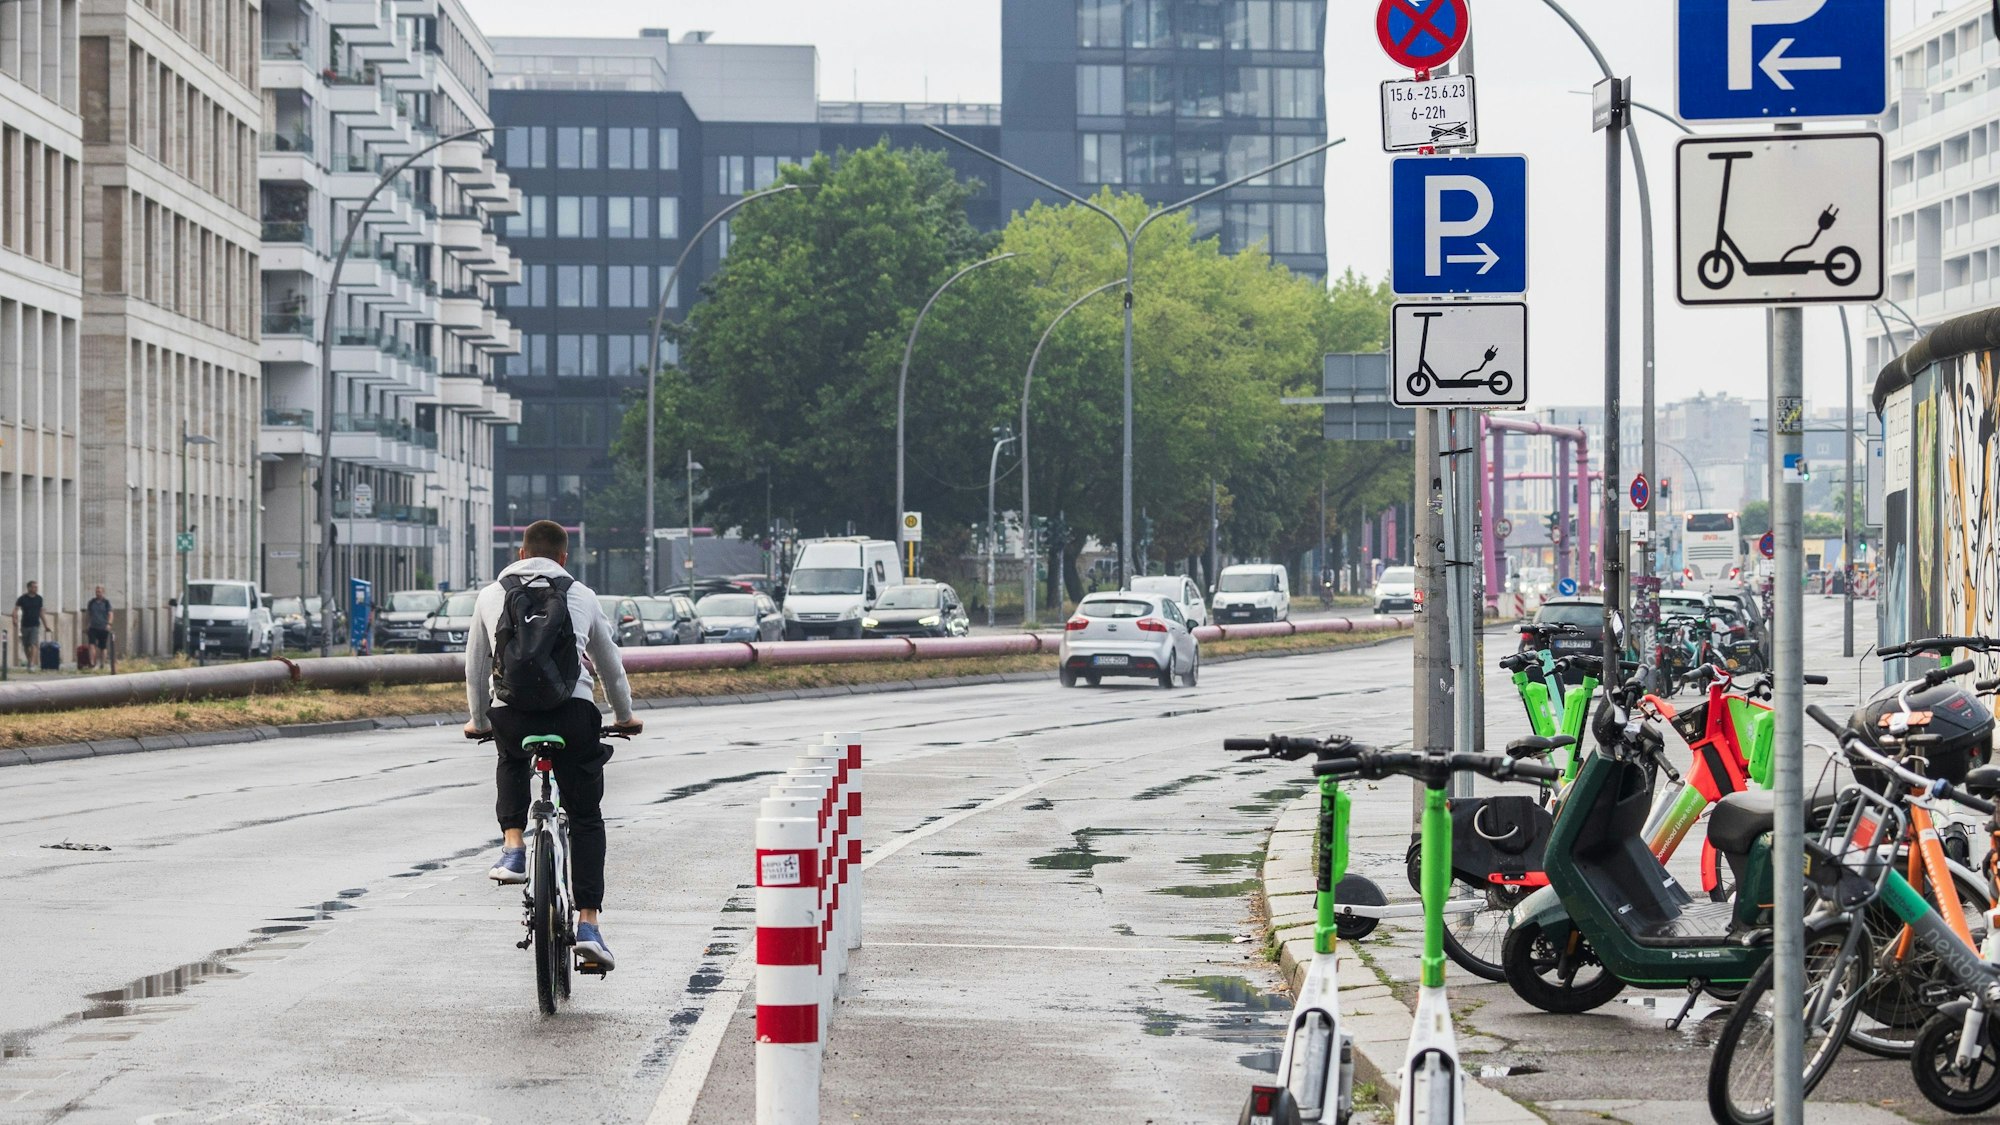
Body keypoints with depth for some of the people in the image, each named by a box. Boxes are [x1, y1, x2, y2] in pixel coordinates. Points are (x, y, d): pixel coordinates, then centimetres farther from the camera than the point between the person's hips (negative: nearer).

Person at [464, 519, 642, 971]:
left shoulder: (491, 596, 17)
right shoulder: (582, 596, 17)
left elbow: (476, 669, 23)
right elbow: (611, 666, 27)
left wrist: (478, 722, 39)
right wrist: (624, 716, 43)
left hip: (509, 713, 1)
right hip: (572, 711, -1)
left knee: (511, 761, 37)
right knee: (585, 818, 10)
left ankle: (512, 847, 17)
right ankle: (588, 923, -2)